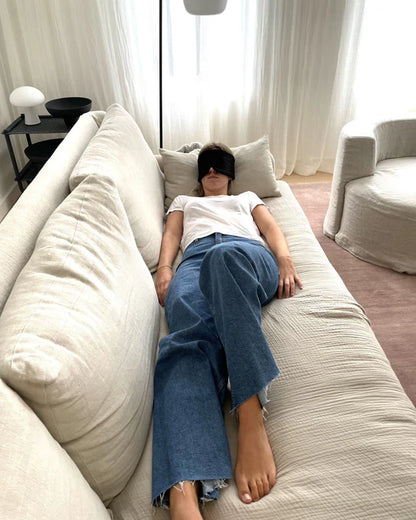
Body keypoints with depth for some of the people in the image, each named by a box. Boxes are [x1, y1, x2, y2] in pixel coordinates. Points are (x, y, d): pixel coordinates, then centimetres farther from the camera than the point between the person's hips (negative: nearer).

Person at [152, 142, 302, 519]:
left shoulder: (247, 198, 44)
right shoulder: (184, 201, 46)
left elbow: (270, 227, 25)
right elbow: (171, 236, 26)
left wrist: (284, 259, 1)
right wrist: (164, 268, 2)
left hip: (249, 256, 0)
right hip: (195, 260, 1)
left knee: (226, 258, -42)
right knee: (189, 338, -36)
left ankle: (252, 421, -50)